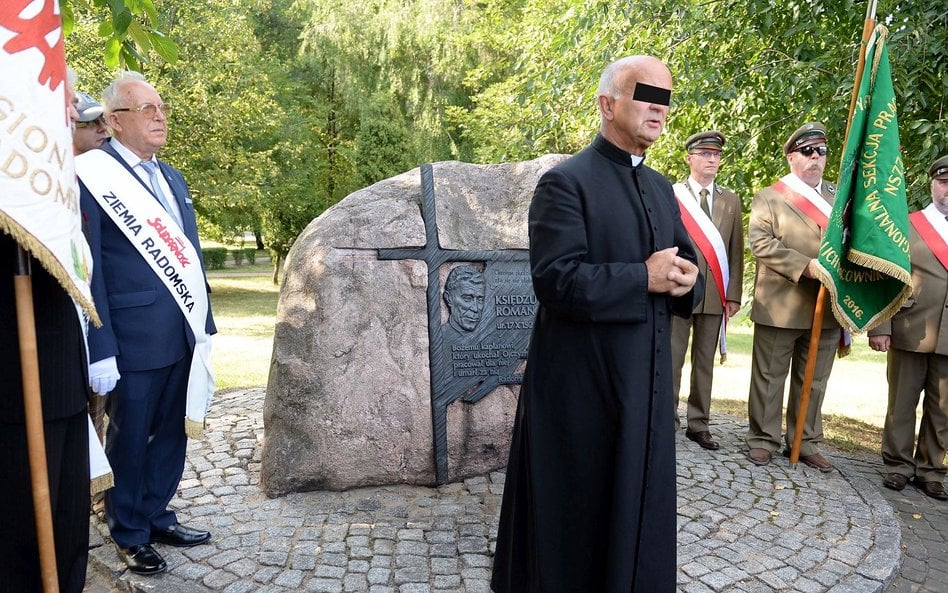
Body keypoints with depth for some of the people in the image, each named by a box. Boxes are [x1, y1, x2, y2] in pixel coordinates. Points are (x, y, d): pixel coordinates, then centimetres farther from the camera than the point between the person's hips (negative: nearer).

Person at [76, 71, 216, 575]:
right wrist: (100, 349, -15)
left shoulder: (171, 177, 14)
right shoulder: (91, 175, -9)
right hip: (134, 342, -6)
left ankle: (156, 516, 35)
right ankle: (129, 533, 29)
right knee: (129, 440, 11)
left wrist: (204, 322, 15)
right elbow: (86, 269, -13)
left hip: (182, 338, 7)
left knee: (171, 434, 16)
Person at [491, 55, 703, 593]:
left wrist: (685, 281, -9)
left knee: (639, 509, 17)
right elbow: (557, 280, -21)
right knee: (575, 514, 8)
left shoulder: (663, 189, 13)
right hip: (581, 382, -7)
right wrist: (645, 277, -19)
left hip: (647, 379, 7)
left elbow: (688, 272, 14)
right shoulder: (565, 182, -11)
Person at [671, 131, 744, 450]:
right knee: (672, 360, -1)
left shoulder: (731, 200, 13)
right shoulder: (670, 195, 3)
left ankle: (698, 424, 17)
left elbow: (736, 251, 10)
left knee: (705, 362, 9)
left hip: (715, 294, 4)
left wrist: (733, 294, 3)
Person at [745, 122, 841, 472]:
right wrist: (806, 266, -20)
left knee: (814, 381, 12)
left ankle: (805, 442, 24)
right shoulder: (768, 198, 1)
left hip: (827, 308, 4)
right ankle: (763, 439, 16)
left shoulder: (839, 198, 16)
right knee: (769, 377, 4)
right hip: (780, 307, -4)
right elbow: (760, 242, -12)